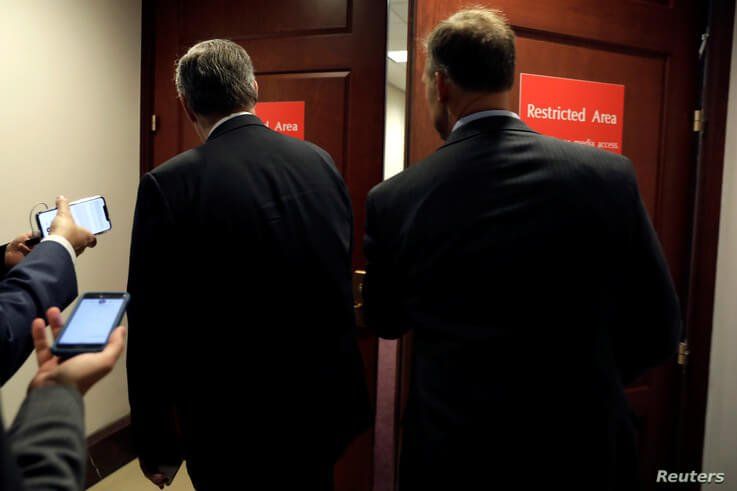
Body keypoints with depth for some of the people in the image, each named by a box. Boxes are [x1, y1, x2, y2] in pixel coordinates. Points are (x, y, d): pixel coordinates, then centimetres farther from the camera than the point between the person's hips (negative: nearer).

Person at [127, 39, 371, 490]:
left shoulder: (169, 184, -17)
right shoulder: (321, 162, -4)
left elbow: (153, 329, -14)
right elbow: (342, 279, 5)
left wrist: (156, 445, -1)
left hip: (230, 426, -4)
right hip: (320, 408, 4)